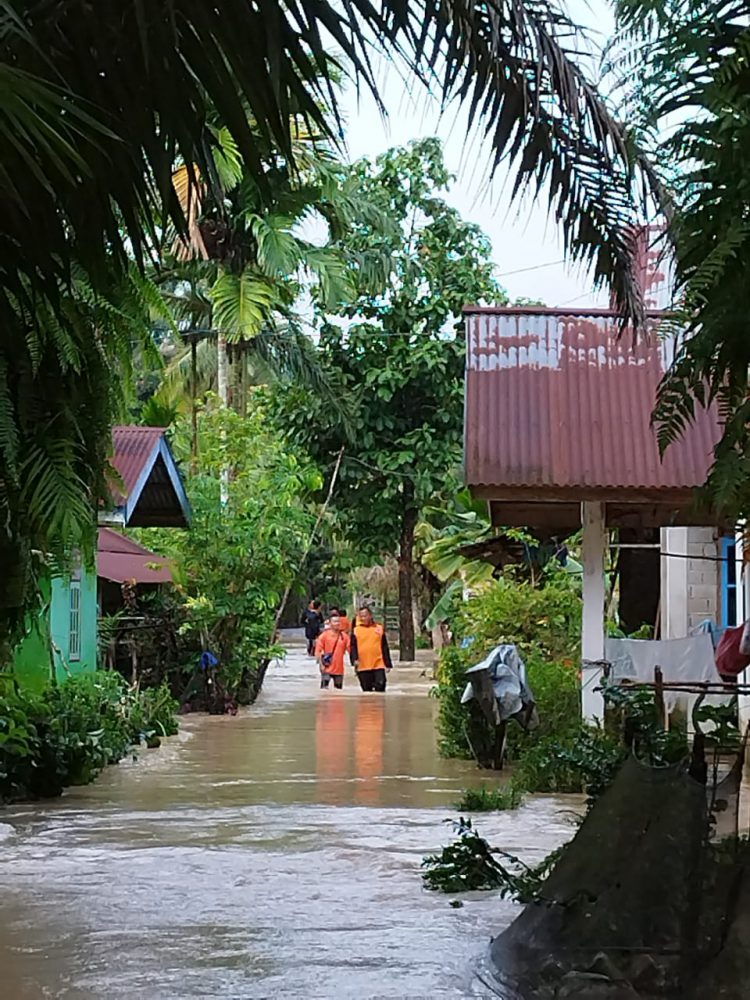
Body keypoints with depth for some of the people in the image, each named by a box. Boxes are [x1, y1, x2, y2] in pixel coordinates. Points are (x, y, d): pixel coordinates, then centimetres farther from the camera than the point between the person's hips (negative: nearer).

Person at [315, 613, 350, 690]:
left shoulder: (344, 636, 3)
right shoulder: (324, 635, -6)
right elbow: (317, 651, -7)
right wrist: (321, 664, -13)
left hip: (339, 669, 4)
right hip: (327, 669, -3)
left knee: (339, 690, 10)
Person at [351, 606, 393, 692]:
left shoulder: (379, 628, 9)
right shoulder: (356, 630, 7)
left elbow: (385, 648, 10)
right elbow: (353, 647, 1)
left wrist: (388, 664, 7)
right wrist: (355, 659, -17)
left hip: (378, 665, 0)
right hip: (363, 666, 0)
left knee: (380, 686, -10)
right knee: (367, 690, 4)